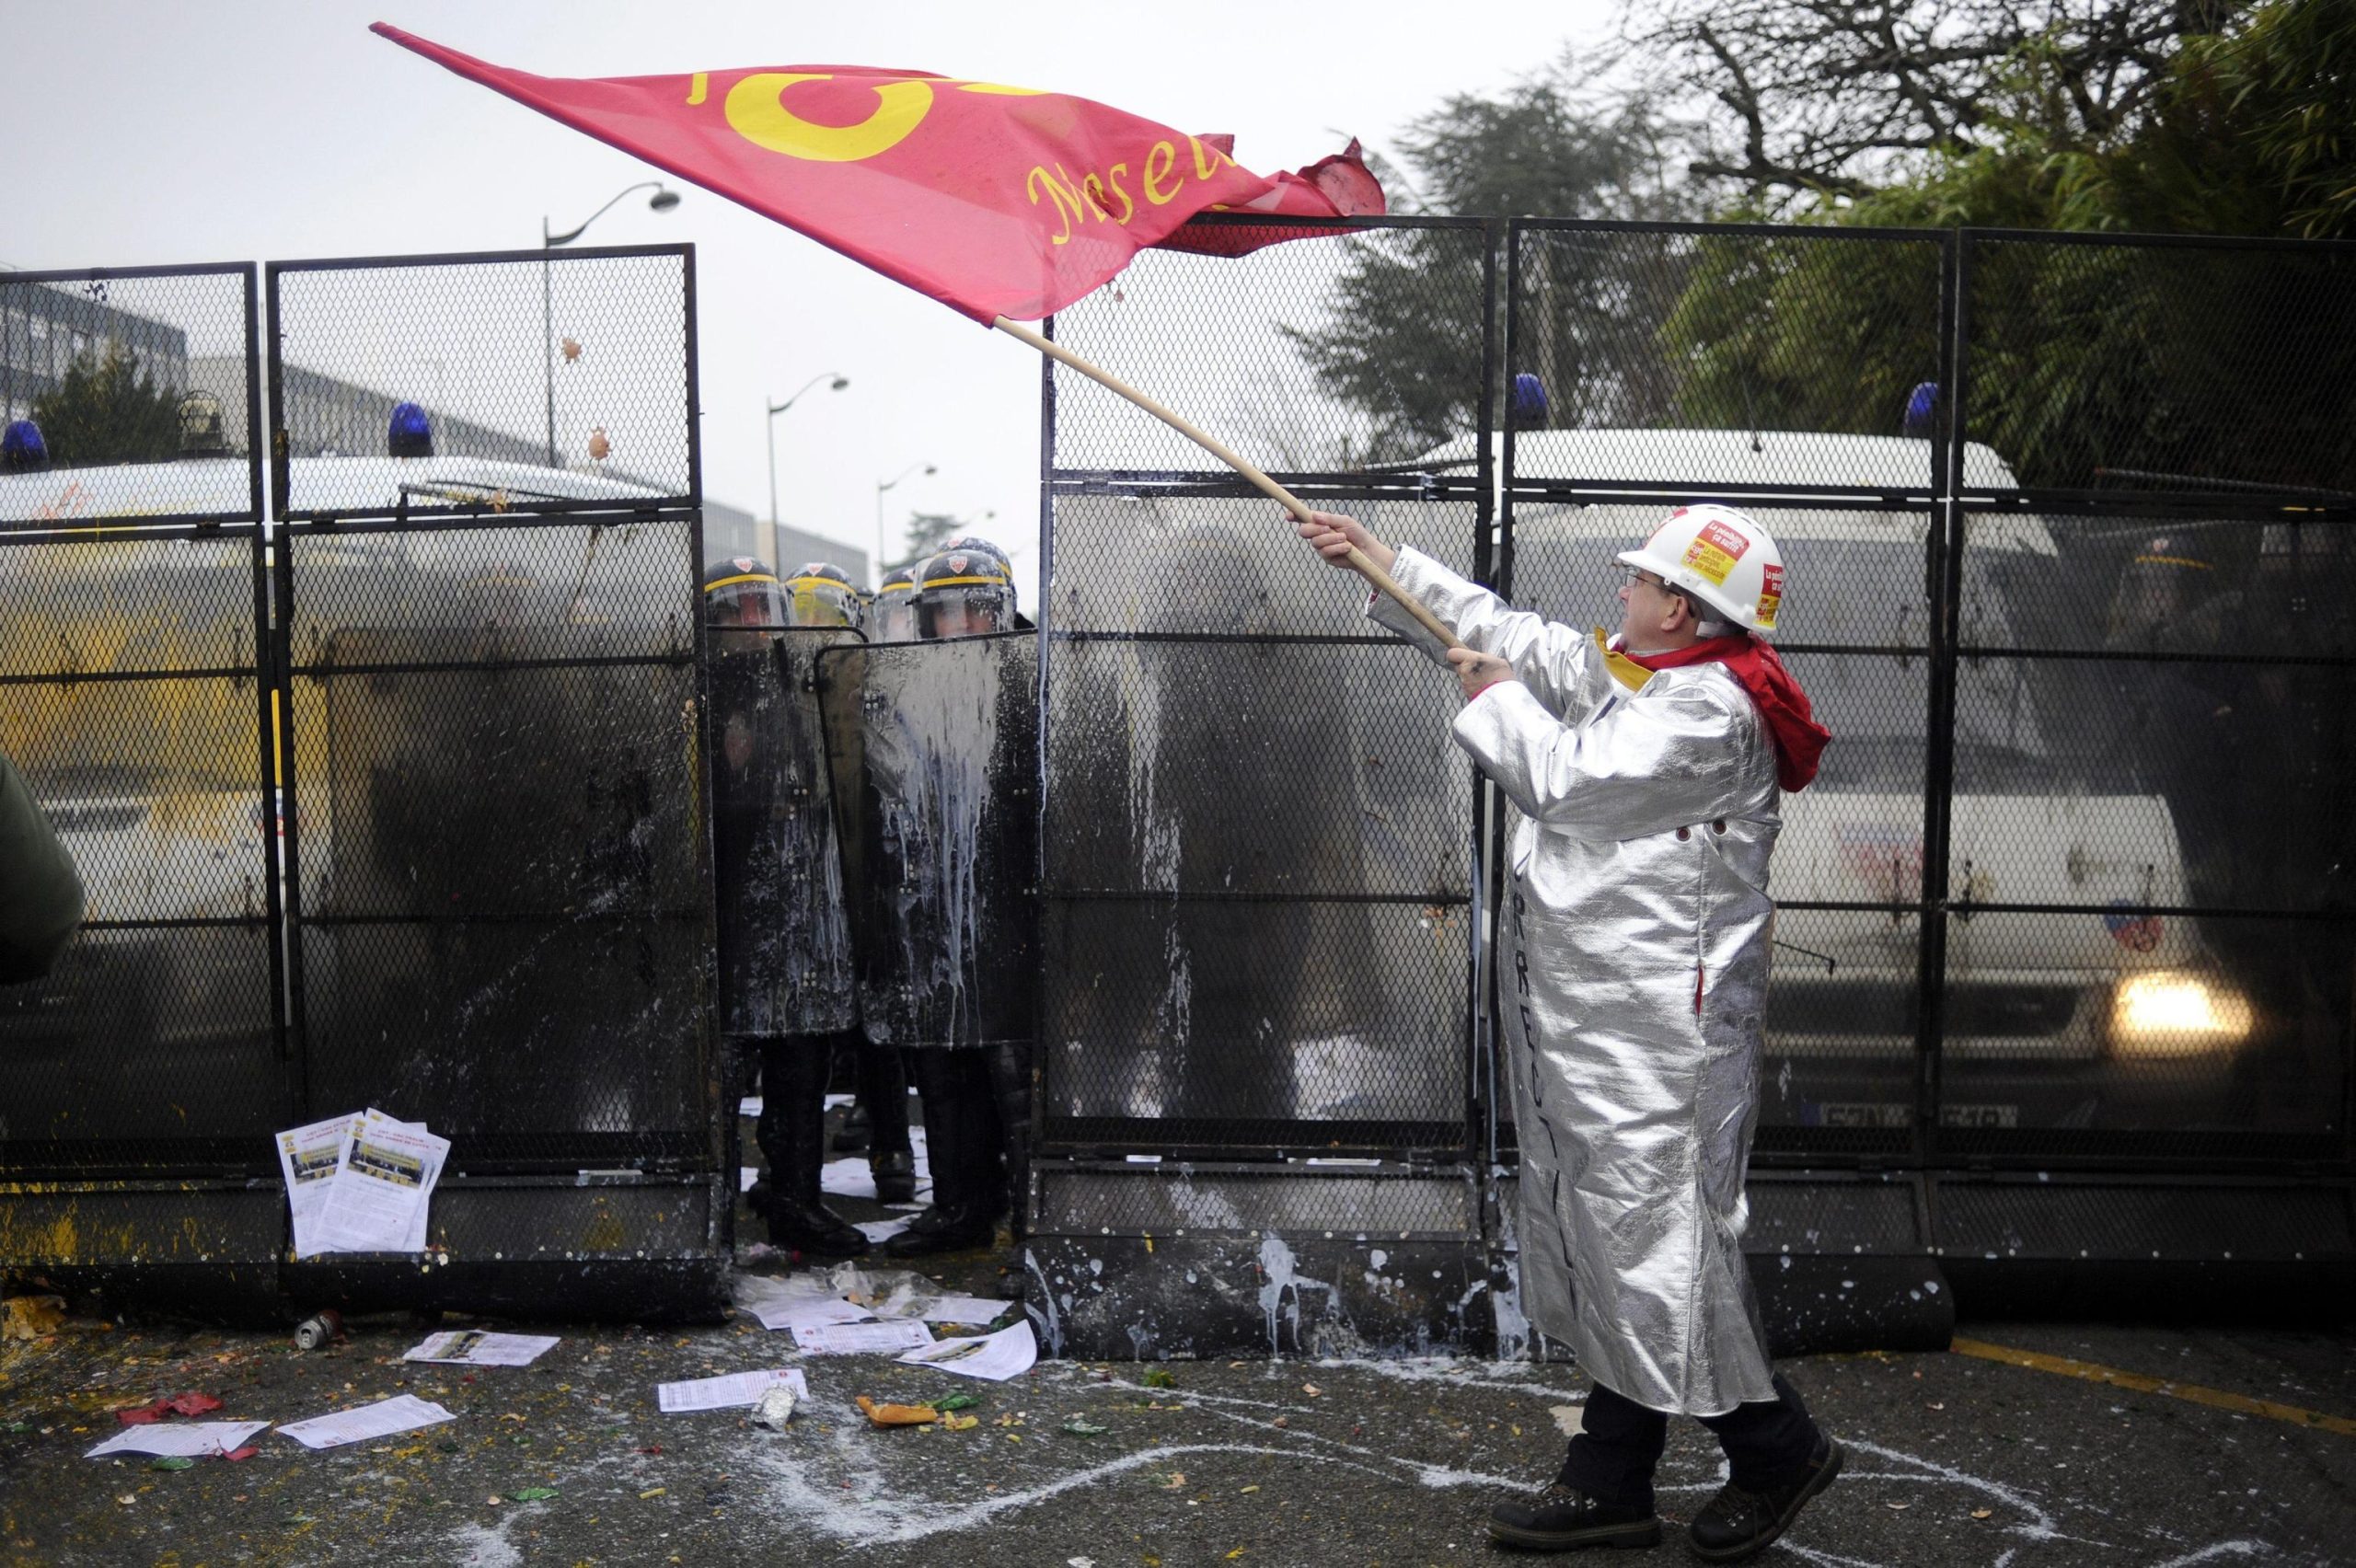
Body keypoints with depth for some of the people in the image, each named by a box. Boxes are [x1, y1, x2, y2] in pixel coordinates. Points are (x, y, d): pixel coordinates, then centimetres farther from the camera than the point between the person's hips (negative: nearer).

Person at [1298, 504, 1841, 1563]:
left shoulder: (1711, 708, -14)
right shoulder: (1620, 676, 15)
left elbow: (1564, 779, -19)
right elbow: (1507, 631, 21)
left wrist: (1495, 698, -1)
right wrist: (1375, 556, 22)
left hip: (1660, 1031, -10)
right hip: (1587, 1027, 10)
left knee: (1659, 1242, -4)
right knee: (1607, 1240, 13)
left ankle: (1775, 1449, 17)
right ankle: (1613, 1483, 23)